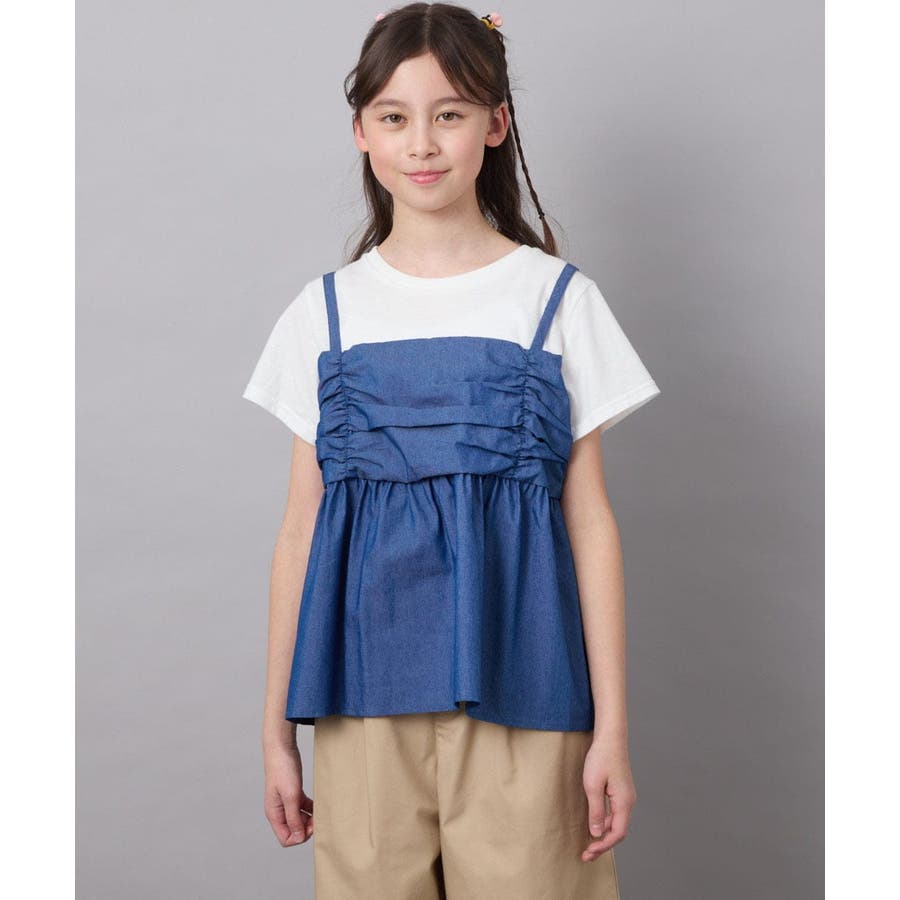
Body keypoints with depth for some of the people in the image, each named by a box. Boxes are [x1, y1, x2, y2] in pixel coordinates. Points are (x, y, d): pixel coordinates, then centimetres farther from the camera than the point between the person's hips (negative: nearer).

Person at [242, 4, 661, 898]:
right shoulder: (324, 312, 6)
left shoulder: (558, 298, 1)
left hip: (517, 692, -1)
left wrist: (612, 727, -1)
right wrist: (276, 729, 8)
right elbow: (301, 525, 7)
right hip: (363, 697, 2)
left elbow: (590, 519, 1)